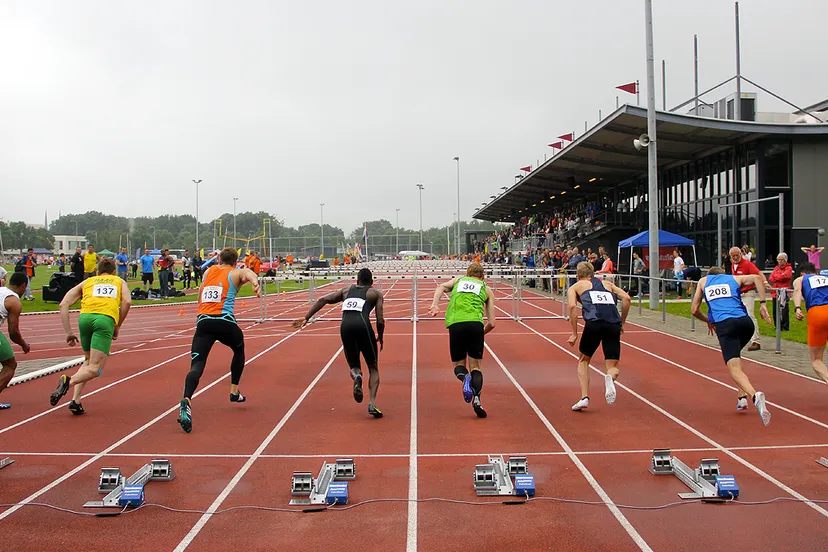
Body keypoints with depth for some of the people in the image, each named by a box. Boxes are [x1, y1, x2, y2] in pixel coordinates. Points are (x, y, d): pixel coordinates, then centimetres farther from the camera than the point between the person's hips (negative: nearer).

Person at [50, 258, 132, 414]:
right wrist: (117, 327, 14)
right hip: (105, 319, -3)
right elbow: (127, 302, 8)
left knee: (88, 361, 23)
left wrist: (69, 332, 17)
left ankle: (76, 400, 8)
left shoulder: (87, 281, 30)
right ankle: (68, 381, -32)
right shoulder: (119, 281, 29)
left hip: (85, 317, 3)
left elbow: (64, 304, 17)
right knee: (94, 369, -3)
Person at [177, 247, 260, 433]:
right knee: (239, 350, 30)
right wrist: (255, 282, -36)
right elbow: (247, 273, -16)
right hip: (224, 321, -2)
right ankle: (234, 392, 36)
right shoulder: (236, 273, 12)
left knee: (197, 366, -11)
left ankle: (186, 401, -38)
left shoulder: (209, 271, 23)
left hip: (203, 321, 2)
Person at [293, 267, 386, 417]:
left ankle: (357, 376, -18)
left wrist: (306, 318, 16)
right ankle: (372, 403, -9)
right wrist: (380, 338, 25)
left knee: (354, 366, 20)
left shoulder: (346, 291, 29)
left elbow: (323, 300, 17)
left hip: (345, 326, 3)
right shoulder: (375, 293, 20)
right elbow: (380, 320, 9)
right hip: (363, 325, -2)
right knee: (373, 368, 12)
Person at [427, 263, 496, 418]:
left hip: (455, 323, 0)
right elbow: (491, 323, 19)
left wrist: (435, 305, -7)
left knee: (458, 365, 15)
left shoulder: (458, 280, 29)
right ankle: (476, 398, -13)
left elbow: (441, 287, 5)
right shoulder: (486, 289, 26)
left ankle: (465, 377, -19)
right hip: (476, 323, 0)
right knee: (475, 366, 11)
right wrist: (481, 333, 36)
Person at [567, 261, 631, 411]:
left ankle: (584, 397, 7)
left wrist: (574, 333, 7)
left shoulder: (576, 286, 23)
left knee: (583, 361, 22)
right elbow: (626, 298, 15)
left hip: (594, 323, -2)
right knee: (613, 367, 9)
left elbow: (572, 306, 4)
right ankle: (610, 377, -27)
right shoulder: (608, 283, 31)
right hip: (613, 324, 2)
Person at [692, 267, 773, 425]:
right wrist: (763, 304, 4)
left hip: (724, 325, -3)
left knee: (734, 368, -13)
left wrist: (709, 321, 39)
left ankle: (754, 395, -41)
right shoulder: (735, 278, 26)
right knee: (734, 356, 29)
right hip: (745, 321, 3)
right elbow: (757, 277, 5)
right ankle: (742, 397, 18)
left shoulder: (703, 281, 26)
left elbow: (695, 310, 22)